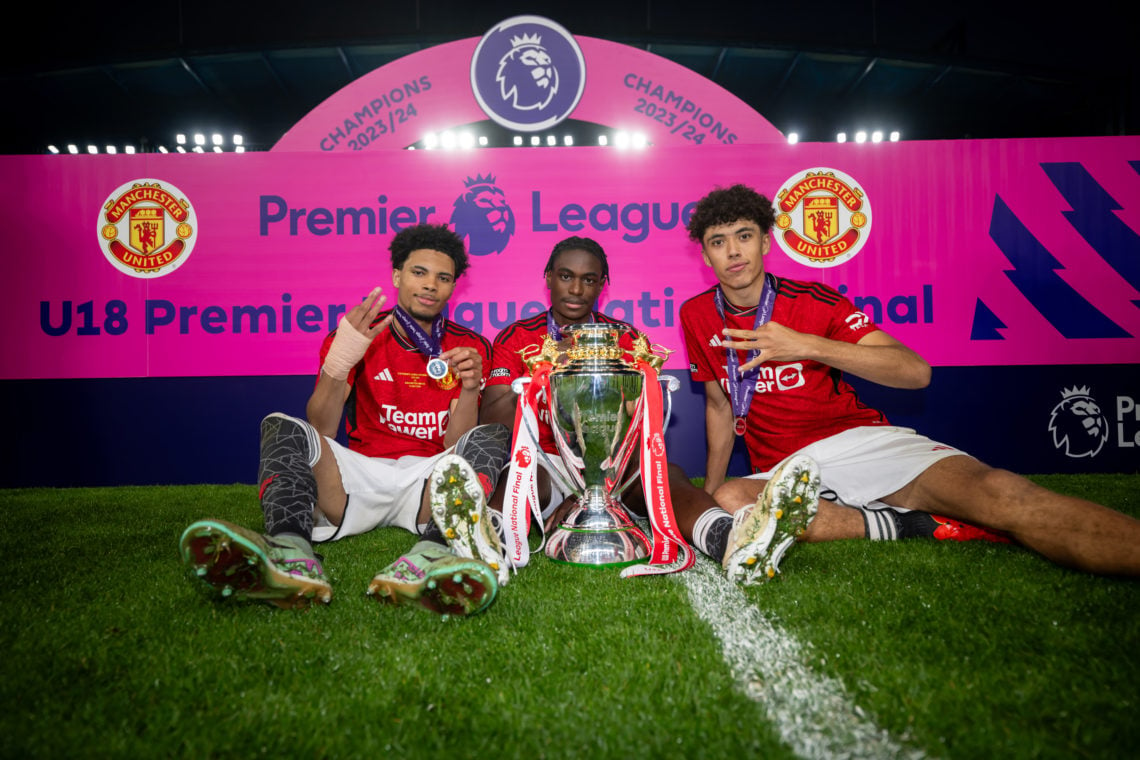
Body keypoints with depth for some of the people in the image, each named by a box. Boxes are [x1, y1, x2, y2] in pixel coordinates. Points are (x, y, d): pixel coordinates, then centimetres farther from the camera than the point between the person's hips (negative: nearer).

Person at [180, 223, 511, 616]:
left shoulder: (470, 347, 7)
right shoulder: (358, 336, 6)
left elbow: (456, 443, -2)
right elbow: (320, 431, -5)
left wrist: (470, 390, -20)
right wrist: (339, 362, -21)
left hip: (430, 483, 0)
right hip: (360, 474, 1)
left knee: (492, 437, -25)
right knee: (282, 427, -20)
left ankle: (430, 556, -55)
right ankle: (292, 553, -52)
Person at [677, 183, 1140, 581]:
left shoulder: (813, 302, -3)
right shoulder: (697, 316, 6)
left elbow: (915, 371, -13)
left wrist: (806, 345, -23)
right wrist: (711, 486, 14)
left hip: (860, 438, -1)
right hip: (785, 473, 2)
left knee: (998, 494, -28)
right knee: (725, 505, -36)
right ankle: (896, 524, -30)